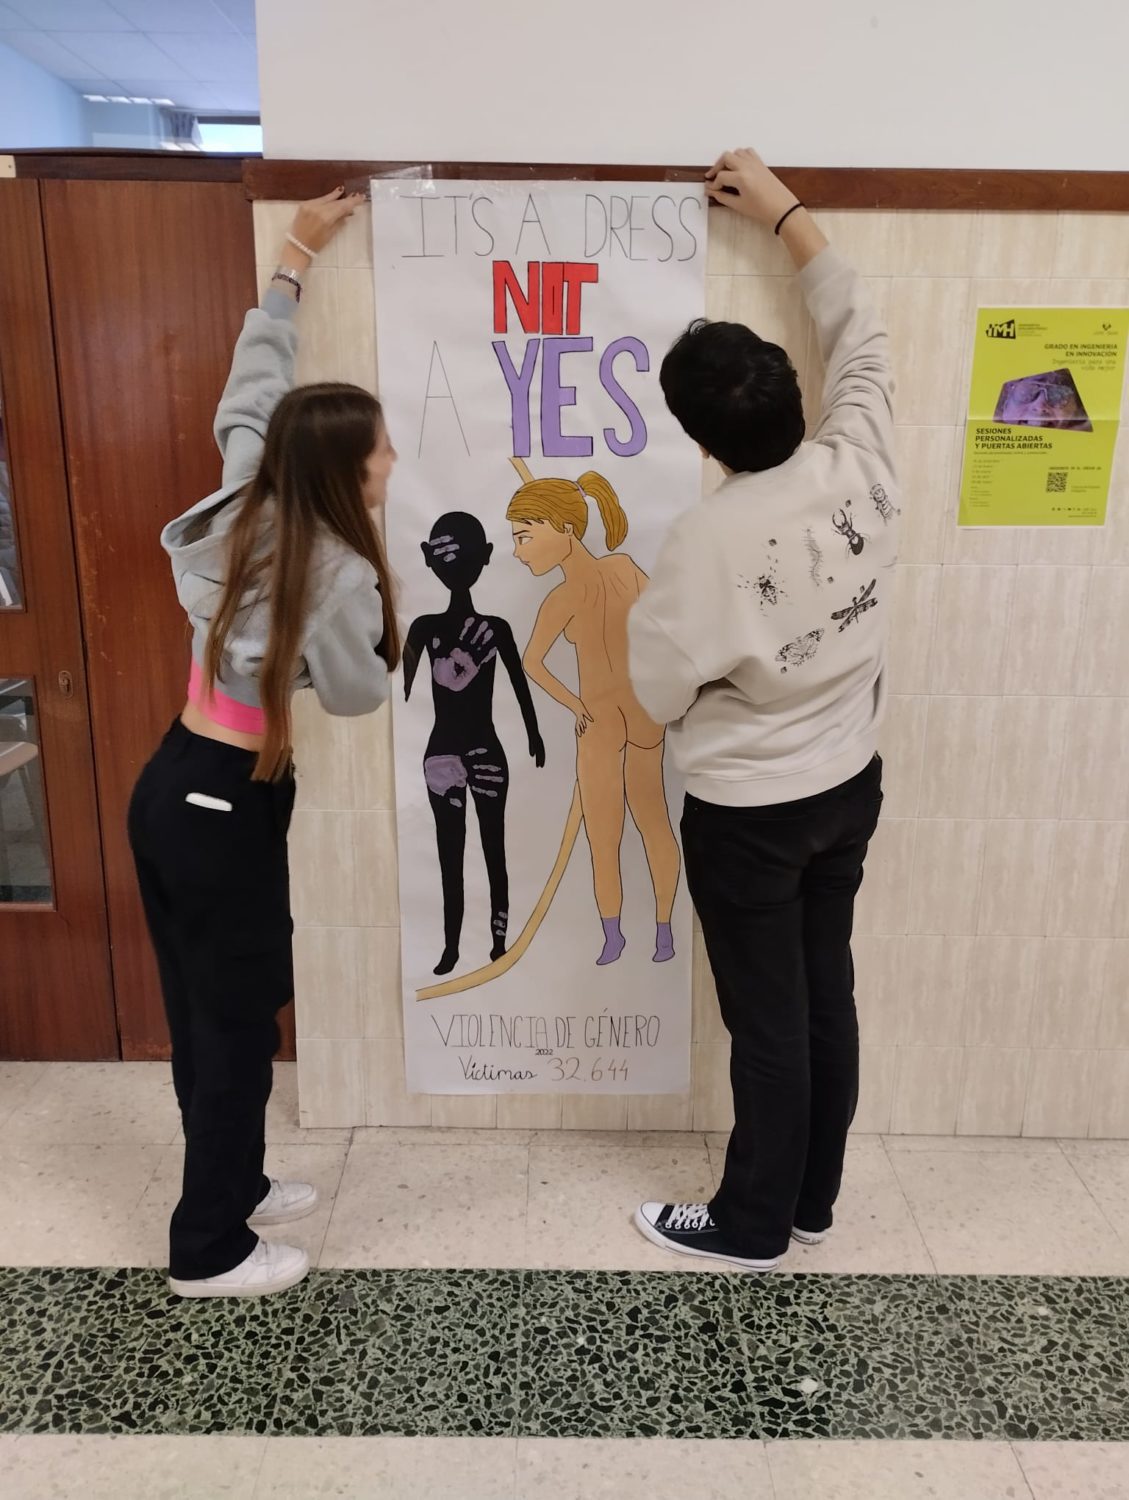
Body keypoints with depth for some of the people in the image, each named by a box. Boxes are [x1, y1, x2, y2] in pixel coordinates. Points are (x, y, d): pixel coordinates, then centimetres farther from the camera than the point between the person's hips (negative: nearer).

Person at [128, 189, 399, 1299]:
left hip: (167, 785, 9)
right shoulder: (339, 578, -20)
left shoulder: (244, 495, 0)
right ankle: (207, 1249, 25)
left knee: (199, 1011, 20)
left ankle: (231, 1185, 40)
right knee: (237, 1025, 8)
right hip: (228, 810, -9)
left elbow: (253, 381, 16)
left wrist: (297, 255, 25)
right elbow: (359, 694, -6)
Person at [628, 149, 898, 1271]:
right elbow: (859, 338, 9)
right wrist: (784, 212, 16)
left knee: (767, 1022, 9)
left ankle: (752, 1225, 32)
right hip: (849, 788, 6)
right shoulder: (858, 469, -10)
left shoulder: (709, 540, -25)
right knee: (826, 996, 19)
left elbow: (650, 694, -15)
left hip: (746, 814, -6)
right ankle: (812, 1200, 39)